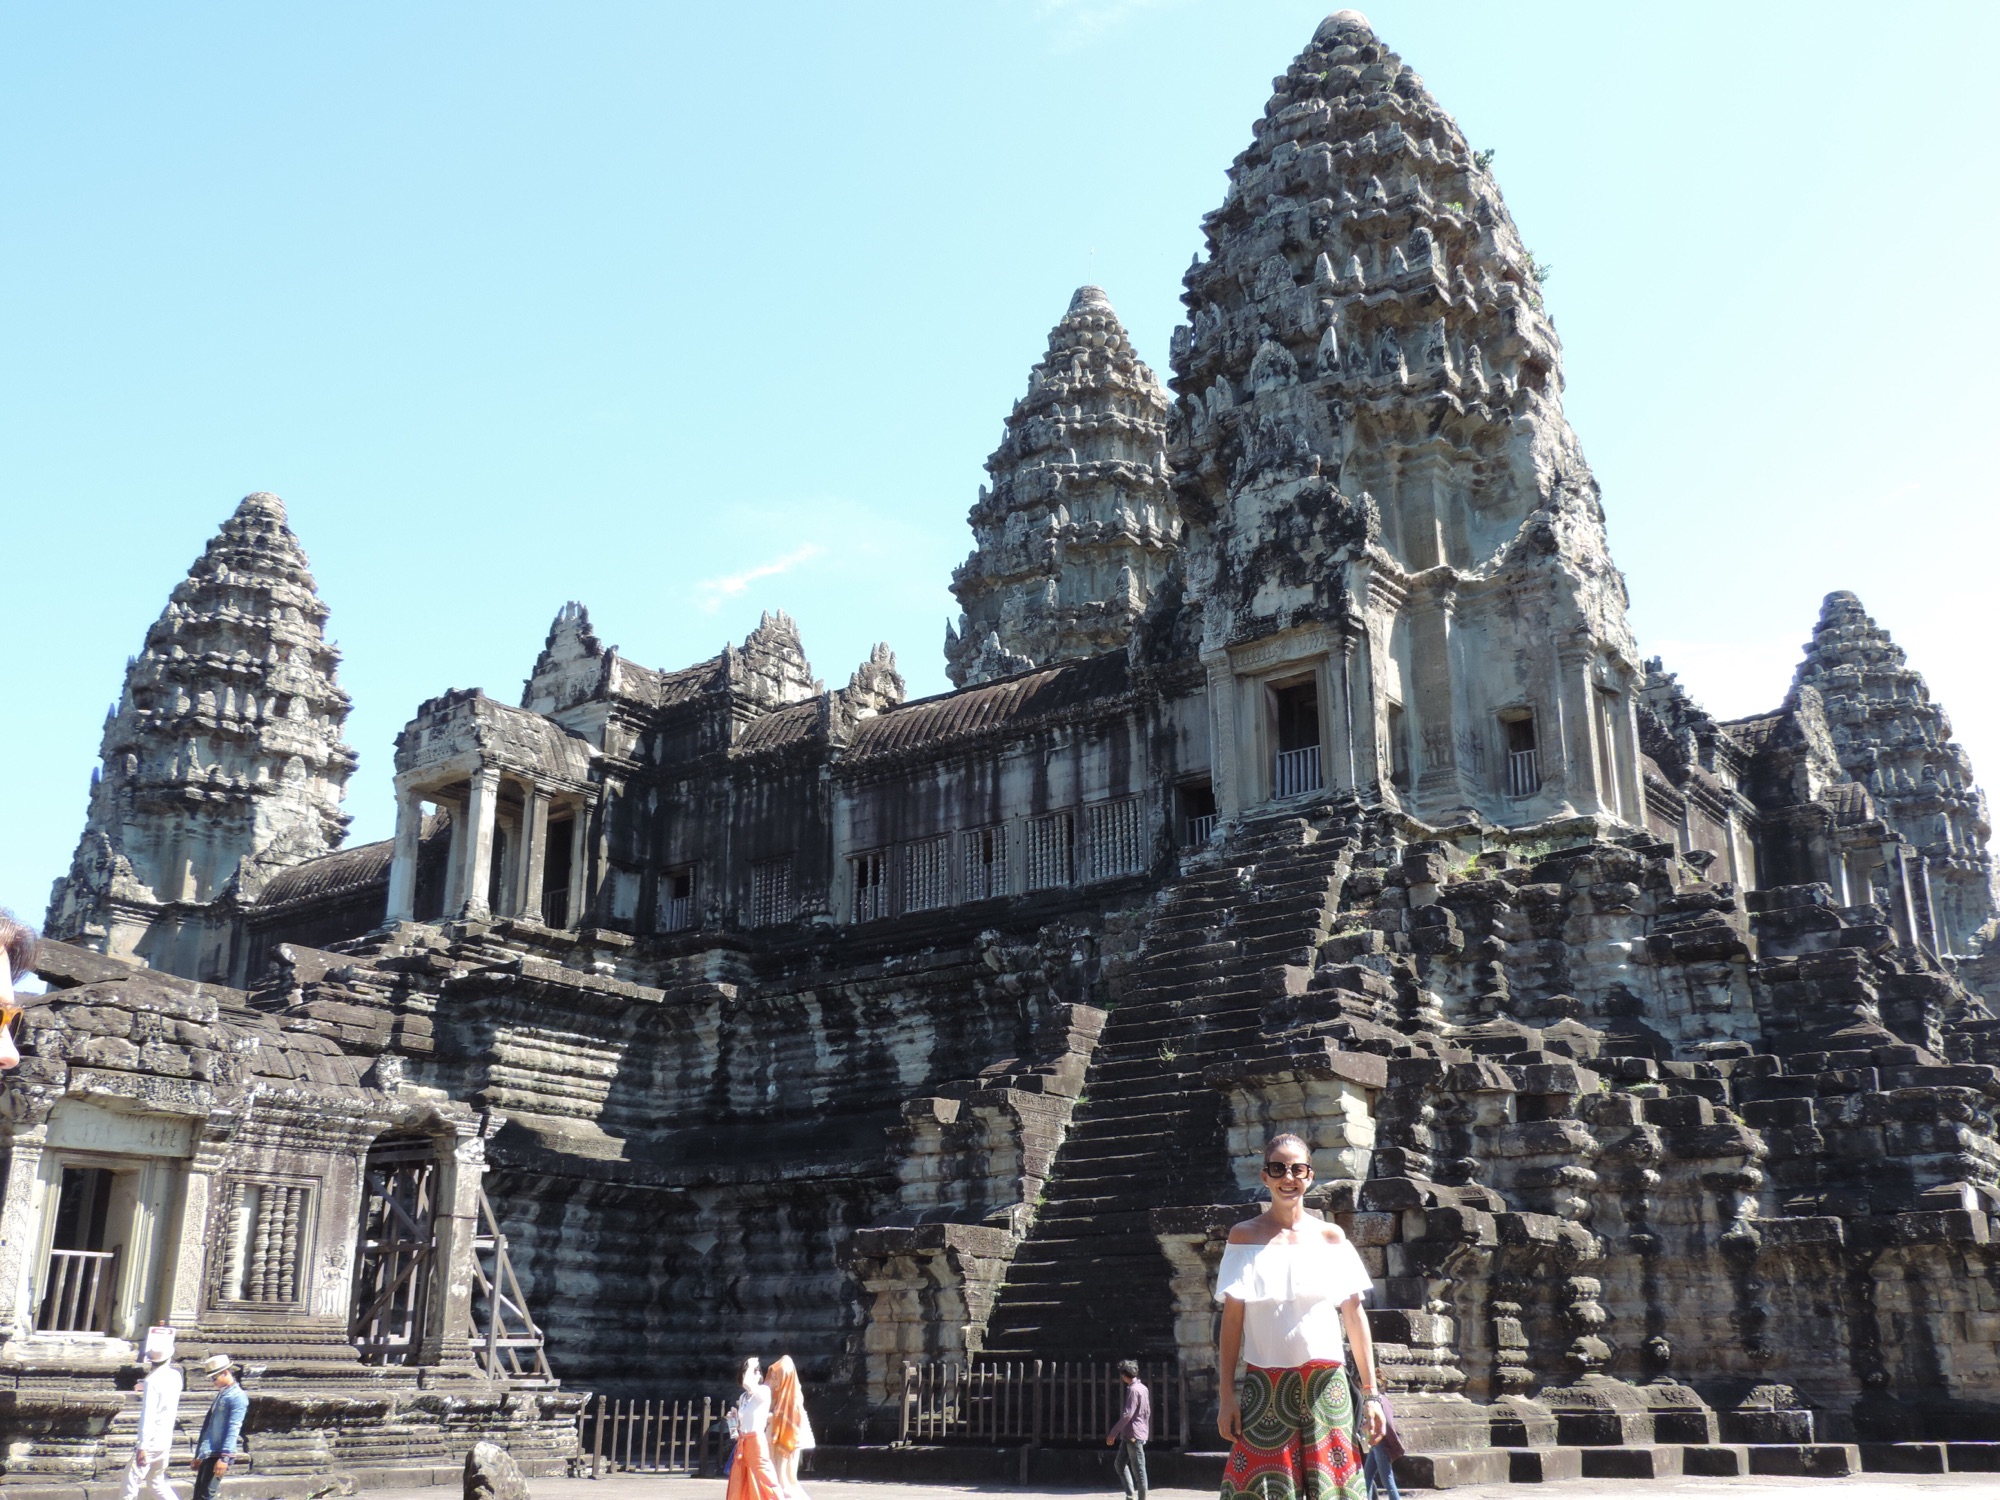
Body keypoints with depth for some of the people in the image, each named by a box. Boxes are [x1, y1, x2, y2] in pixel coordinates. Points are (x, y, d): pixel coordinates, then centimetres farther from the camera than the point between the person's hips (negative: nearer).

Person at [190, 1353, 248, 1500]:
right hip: (208, 1454, 9)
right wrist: (199, 1455, 22)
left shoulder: (237, 1397, -11)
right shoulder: (221, 1394, 17)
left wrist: (224, 1457, -23)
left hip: (219, 1455, -9)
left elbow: (233, 1429, -18)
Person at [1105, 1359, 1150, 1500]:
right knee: (1120, 1463, 13)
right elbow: (1147, 1412, 20)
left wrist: (1113, 1433, -18)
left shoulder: (1133, 1389, -17)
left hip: (1133, 1435, -10)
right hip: (1129, 1435, 10)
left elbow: (1127, 1415, -22)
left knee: (1138, 1469, -3)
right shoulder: (1143, 1388, 13)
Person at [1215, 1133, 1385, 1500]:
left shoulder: (1330, 1236, 7)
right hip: (1265, 1384, -1)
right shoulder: (1245, 1236, 5)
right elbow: (1232, 1318, 3)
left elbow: (1354, 1315, 7)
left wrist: (1371, 1393, 2)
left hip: (1325, 1383, 1)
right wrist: (1228, 1394, -3)